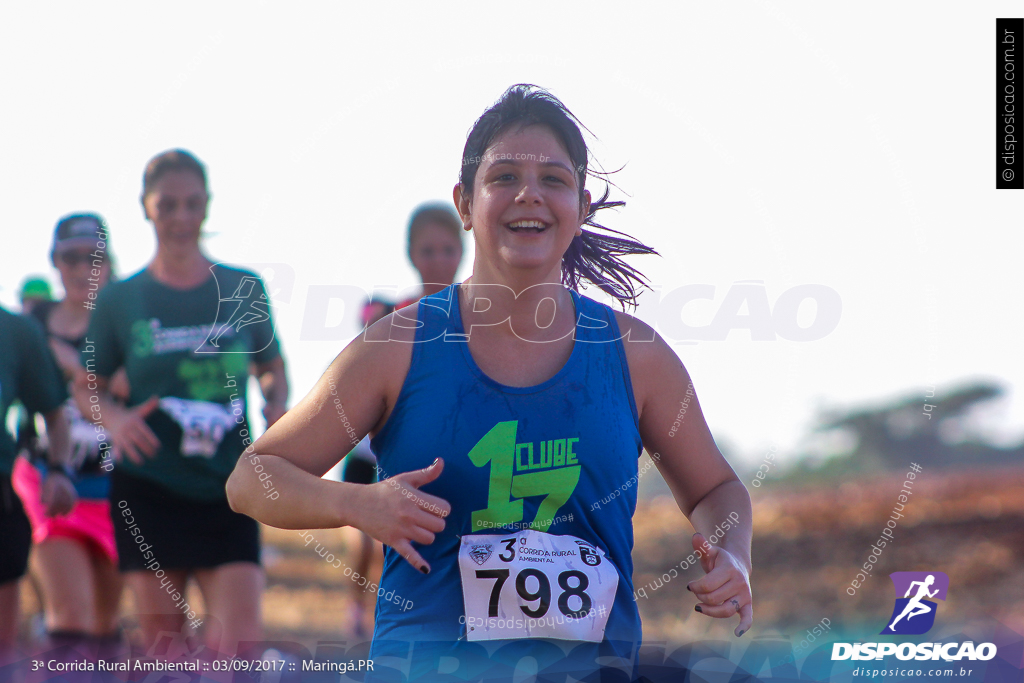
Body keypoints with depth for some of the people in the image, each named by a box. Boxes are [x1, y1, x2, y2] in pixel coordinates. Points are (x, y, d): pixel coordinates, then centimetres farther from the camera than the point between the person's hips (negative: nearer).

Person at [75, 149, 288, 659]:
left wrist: (277, 405, -5)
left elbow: (272, 369, 17)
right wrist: (114, 418, -11)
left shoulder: (244, 290, 5)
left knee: (242, 637, -15)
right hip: (149, 490, 0)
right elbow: (88, 386, 10)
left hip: (227, 488, 0)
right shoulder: (120, 300, 3)